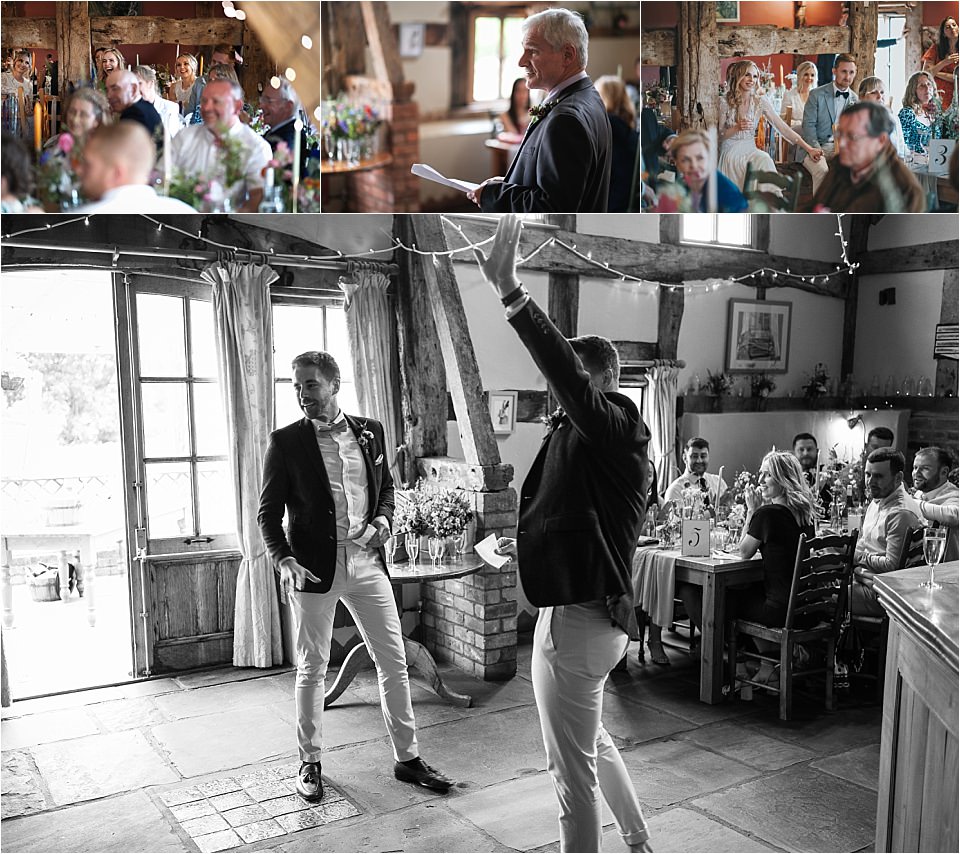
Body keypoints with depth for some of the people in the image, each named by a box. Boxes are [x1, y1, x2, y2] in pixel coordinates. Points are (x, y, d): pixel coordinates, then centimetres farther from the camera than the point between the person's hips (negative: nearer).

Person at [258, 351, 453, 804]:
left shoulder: (369, 430, 5)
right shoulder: (285, 442, -4)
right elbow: (269, 512, -2)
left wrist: (383, 519, -2)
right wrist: (284, 560, -17)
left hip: (366, 562, 3)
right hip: (313, 567, -3)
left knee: (394, 662, 7)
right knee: (311, 669, 9)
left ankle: (407, 757, 23)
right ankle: (310, 762, 27)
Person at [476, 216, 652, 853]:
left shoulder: (617, 426, -16)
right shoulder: (586, 438, 12)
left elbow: (565, 371, -37)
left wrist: (511, 293, -42)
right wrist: (528, 541, 12)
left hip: (576, 620, -11)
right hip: (599, 612, 11)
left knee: (574, 771, 5)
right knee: (593, 738, 29)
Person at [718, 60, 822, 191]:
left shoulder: (760, 101, 2)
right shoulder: (725, 102, -4)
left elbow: (783, 127, -3)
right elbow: (719, 135, -1)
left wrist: (808, 148, -10)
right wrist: (737, 128, -21)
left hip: (750, 150, 3)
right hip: (730, 152, -3)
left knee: (765, 160, -29)